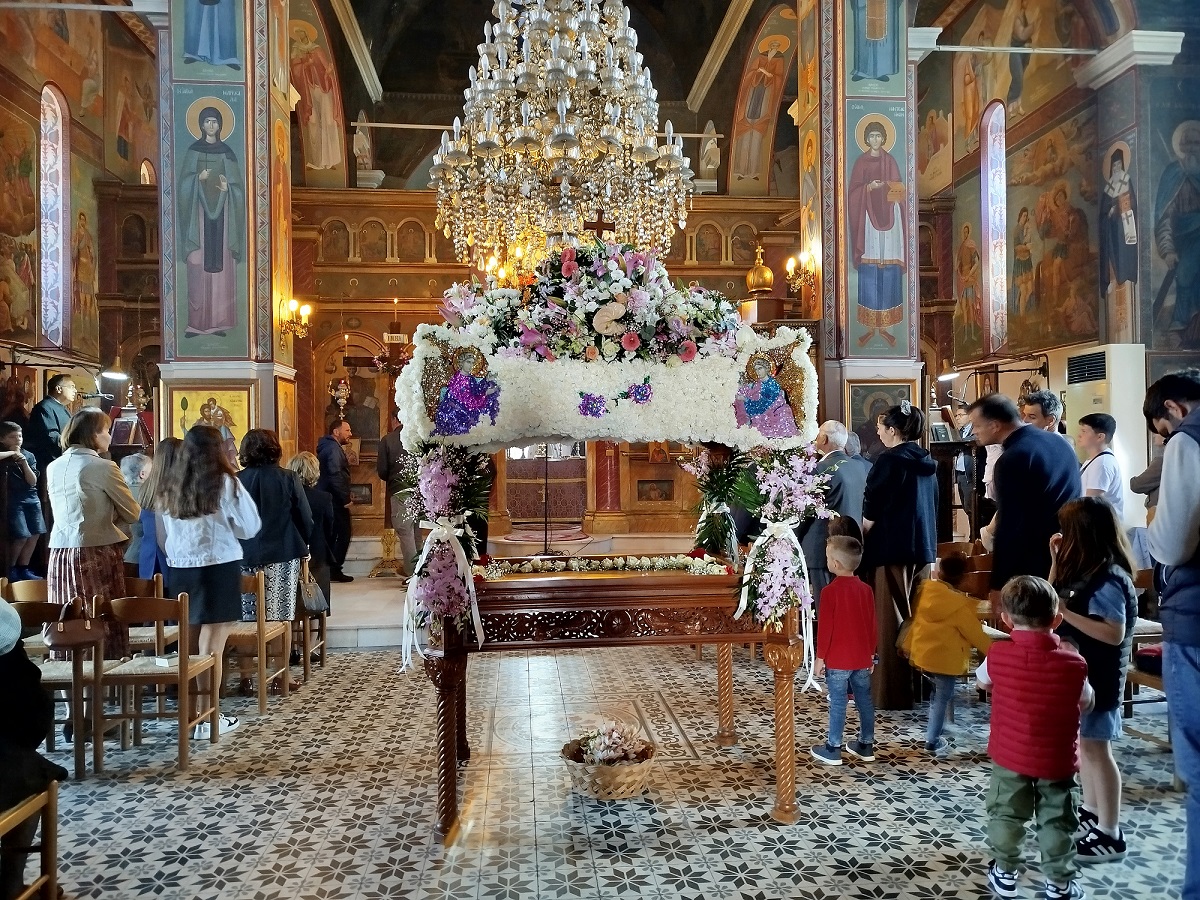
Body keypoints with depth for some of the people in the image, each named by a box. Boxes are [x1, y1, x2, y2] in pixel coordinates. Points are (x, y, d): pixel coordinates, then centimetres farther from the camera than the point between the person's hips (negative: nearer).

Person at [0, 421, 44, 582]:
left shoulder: (29, 455, 7)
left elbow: (33, 482, 1)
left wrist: (24, 463, -11)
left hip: (31, 499, 5)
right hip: (13, 500, -4)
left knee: (34, 534, 3)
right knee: (22, 536, -11)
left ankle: (23, 569, 15)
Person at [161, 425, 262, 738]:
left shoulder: (173, 487, 5)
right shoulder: (225, 482, -9)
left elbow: (166, 534, 13)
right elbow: (250, 527, -4)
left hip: (182, 569, 5)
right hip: (219, 568, -5)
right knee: (212, 646, -1)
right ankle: (207, 718, 4)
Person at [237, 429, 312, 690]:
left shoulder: (236, 481, -2)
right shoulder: (288, 478, -5)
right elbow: (306, 519, -2)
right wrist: (301, 546, 14)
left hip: (246, 557, 1)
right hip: (283, 555, -1)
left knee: (248, 620, 7)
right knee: (281, 618, 4)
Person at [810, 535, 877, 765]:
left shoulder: (831, 591, -15)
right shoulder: (866, 590, 2)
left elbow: (825, 627, -13)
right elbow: (872, 626, 7)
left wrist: (820, 657, -5)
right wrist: (871, 653, 17)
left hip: (837, 660, -6)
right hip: (863, 658, 6)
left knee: (838, 704, 0)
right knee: (864, 701, 13)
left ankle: (833, 750, 8)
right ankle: (866, 746, 24)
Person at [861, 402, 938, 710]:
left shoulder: (889, 460, -12)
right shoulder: (927, 463, 10)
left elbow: (871, 514, -13)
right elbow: (932, 506, 17)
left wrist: (861, 542, -1)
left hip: (893, 548, -8)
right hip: (924, 547, 8)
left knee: (892, 619, -2)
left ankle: (894, 693, 2)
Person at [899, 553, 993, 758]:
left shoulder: (925, 590, -4)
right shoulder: (960, 604, -21)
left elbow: (914, 618, 8)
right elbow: (975, 634, -12)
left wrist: (907, 644, 21)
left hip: (921, 653, 6)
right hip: (946, 659, -6)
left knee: (938, 692, 24)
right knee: (942, 698, 7)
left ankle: (933, 733, 33)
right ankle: (933, 741, 15)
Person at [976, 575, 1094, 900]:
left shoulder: (998, 654, -16)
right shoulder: (1072, 663, -17)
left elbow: (981, 681, 6)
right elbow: (1086, 703, 2)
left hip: (1010, 755, 1)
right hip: (1056, 760, 0)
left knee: (1006, 815, 18)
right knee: (1056, 822, 16)